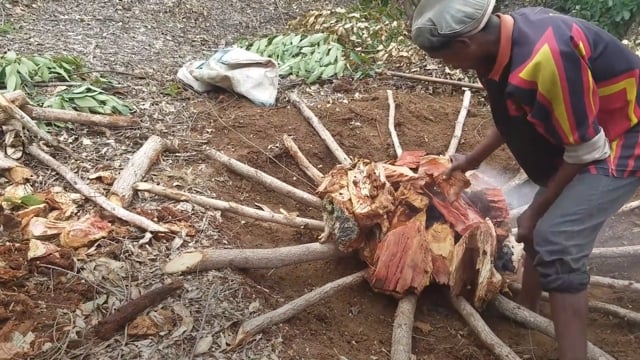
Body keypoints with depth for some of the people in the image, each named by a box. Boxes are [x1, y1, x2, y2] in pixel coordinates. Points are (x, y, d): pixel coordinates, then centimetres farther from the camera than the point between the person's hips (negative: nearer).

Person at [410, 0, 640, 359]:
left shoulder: (545, 56, -35)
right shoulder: (509, 37, -6)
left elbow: (586, 150, -25)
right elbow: (515, 117, 12)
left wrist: (536, 210, -14)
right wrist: (474, 159, 19)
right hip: (581, 131, 9)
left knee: (556, 242, -16)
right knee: (541, 229, 16)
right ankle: (525, 310, 36)